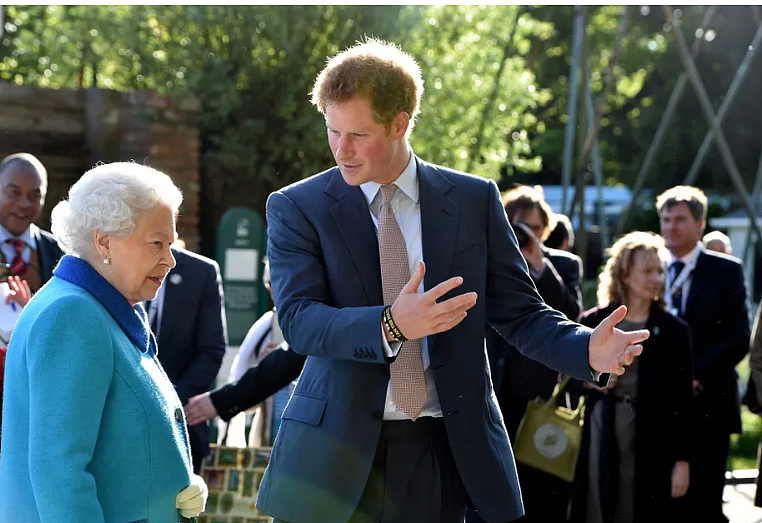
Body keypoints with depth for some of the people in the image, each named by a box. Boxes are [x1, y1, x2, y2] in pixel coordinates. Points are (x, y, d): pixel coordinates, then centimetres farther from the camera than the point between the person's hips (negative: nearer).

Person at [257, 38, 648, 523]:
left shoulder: (474, 199, 5)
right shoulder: (296, 208, 1)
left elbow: (520, 311, 6)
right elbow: (298, 319, -12)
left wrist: (588, 348, -14)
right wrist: (391, 325, -30)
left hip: (448, 449, 1)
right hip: (336, 449, -1)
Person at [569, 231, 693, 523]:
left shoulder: (674, 330, 0)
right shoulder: (593, 322, 4)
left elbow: (682, 399, -1)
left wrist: (682, 460, -5)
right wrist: (590, 382, -8)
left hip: (652, 442, -1)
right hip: (600, 434, 1)